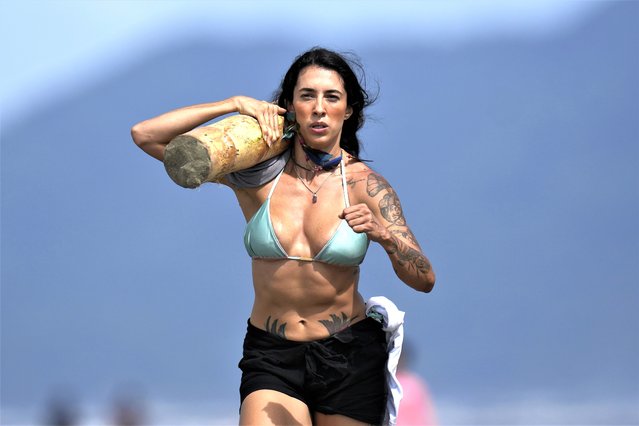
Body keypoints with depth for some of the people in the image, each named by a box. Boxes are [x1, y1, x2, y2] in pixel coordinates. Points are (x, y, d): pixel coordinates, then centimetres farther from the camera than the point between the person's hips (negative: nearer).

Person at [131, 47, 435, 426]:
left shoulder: (365, 185, -2)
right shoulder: (258, 175, -1)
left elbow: (425, 280, -8)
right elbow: (146, 135, -4)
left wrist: (383, 234, -28)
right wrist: (235, 105, -10)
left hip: (350, 358, 0)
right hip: (271, 357, 0)